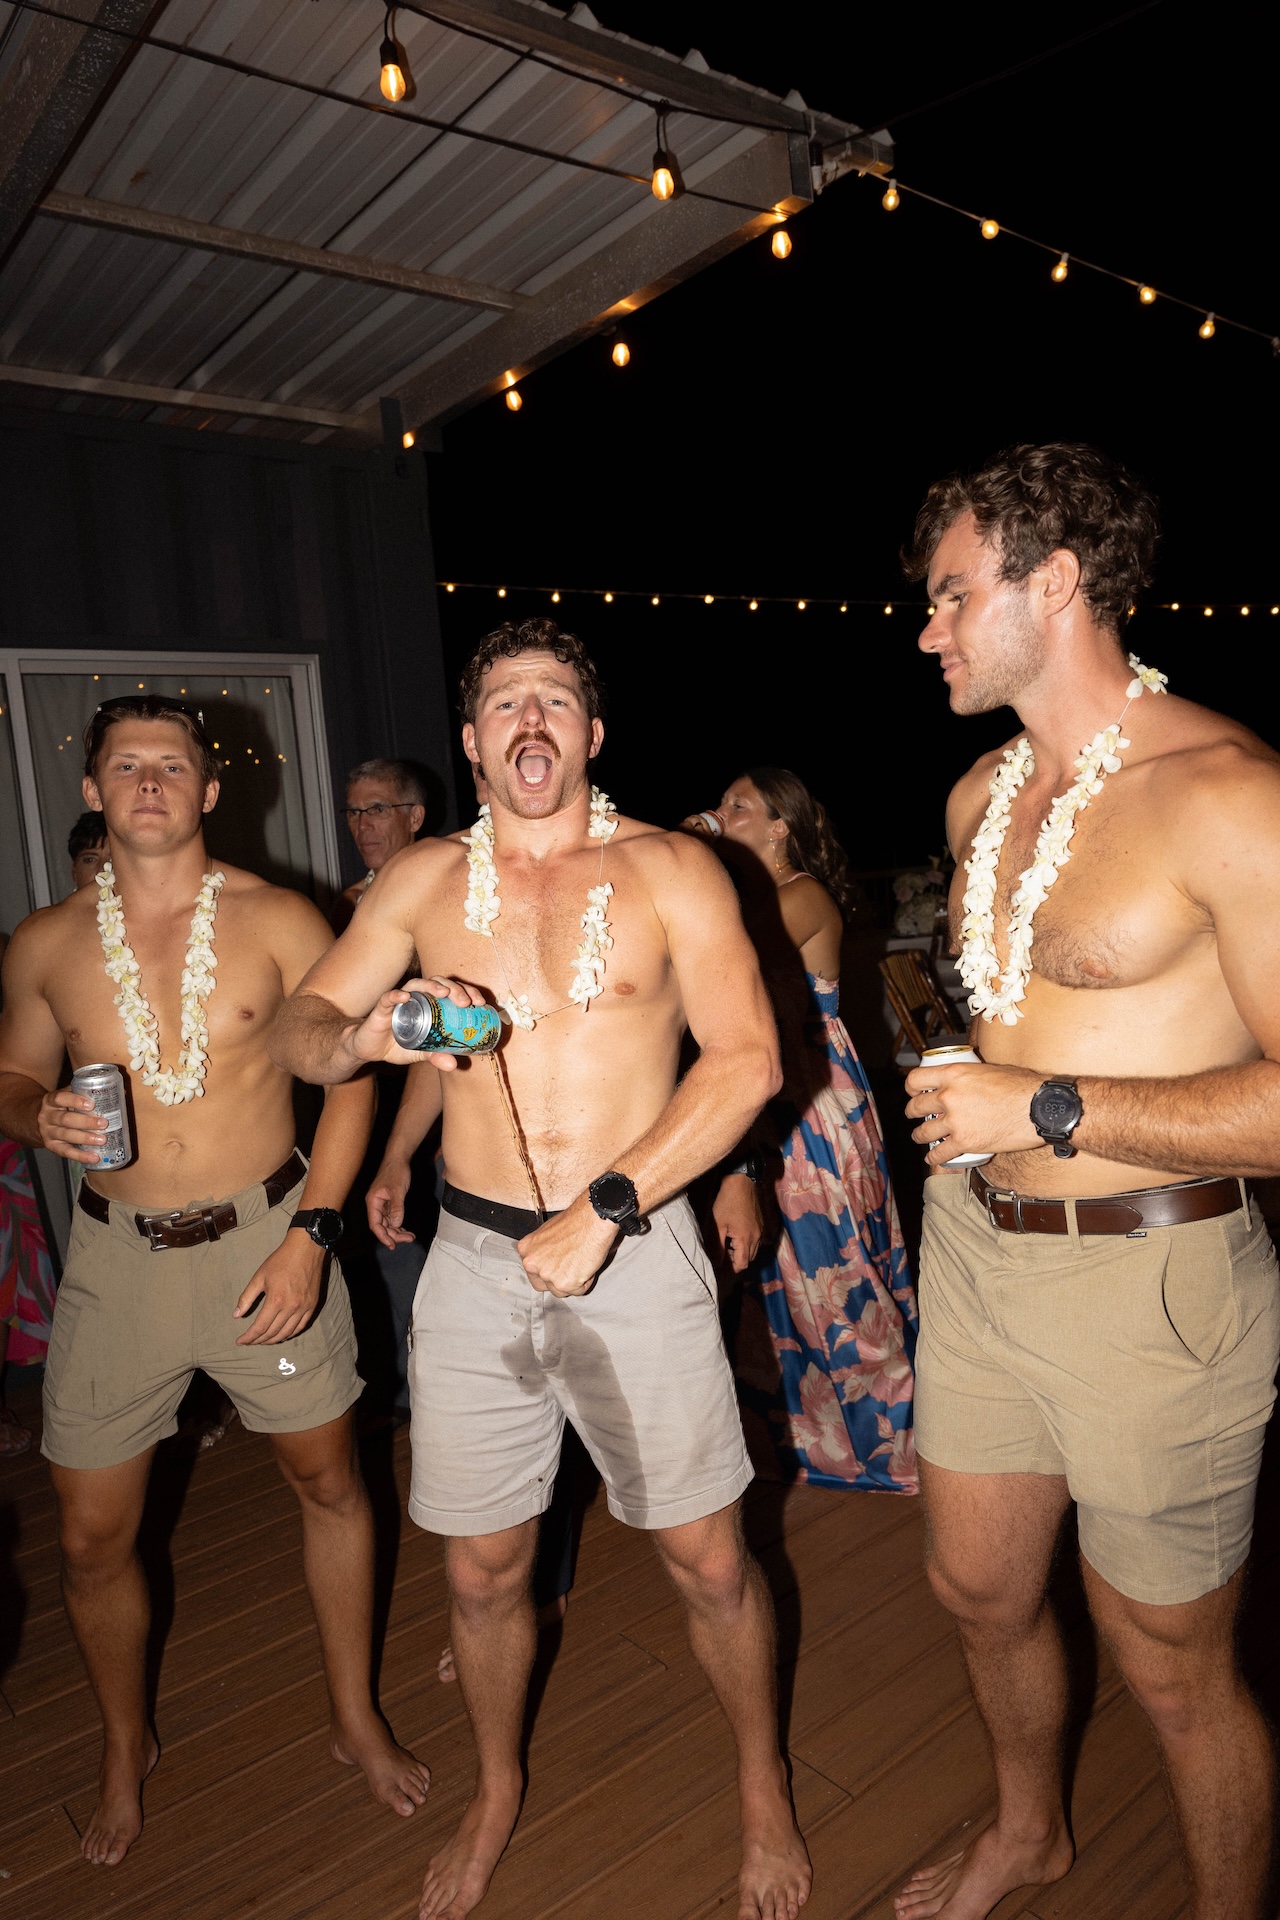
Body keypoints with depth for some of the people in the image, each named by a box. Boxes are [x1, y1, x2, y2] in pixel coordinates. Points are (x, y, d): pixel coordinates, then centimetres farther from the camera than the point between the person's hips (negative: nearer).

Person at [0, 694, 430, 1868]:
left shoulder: (277, 921, -6)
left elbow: (349, 1072, -6)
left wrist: (311, 1232, -13)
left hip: (267, 1236, -1)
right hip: (117, 1255, 2)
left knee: (330, 1481, 12)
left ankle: (355, 1717, 37)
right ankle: (127, 1748, 41)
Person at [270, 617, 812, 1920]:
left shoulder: (669, 872, -4)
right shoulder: (422, 882, 5)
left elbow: (746, 1060, -11)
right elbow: (296, 1025, 8)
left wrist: (602, 1211, -17)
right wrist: (357, 1038, -17)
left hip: (637, 1253, -2)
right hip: (475, 1261, 3)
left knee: (708, 1561, 10)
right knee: (482, 1567, 16)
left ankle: (764, 1790, 40)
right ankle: (496, 1795, 45)